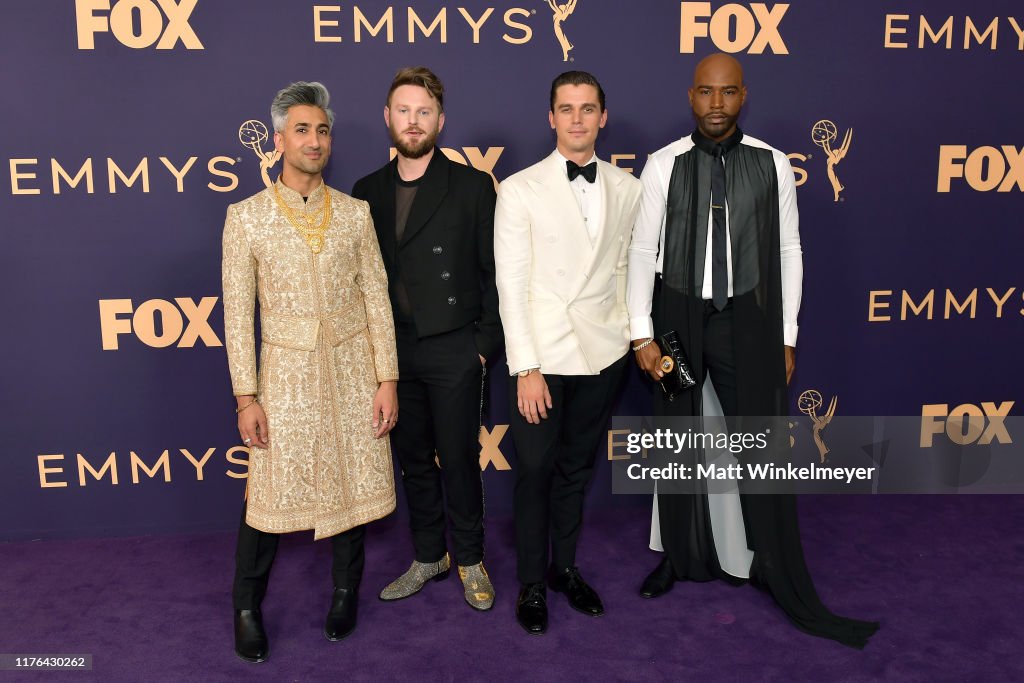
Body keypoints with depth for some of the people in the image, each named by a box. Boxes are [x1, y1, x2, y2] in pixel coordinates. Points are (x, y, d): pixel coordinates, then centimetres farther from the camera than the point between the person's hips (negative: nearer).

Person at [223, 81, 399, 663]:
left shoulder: (356, 213, 3)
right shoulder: (246, 217, -2)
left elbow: (377, 298, 2)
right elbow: (238, 312, -3)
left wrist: (386, 379, -2)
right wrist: (246, 397, -6)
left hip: (352, 366, 2)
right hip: (286, 371, -2)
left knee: (352, 483, 11)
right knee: (270, 492, 4)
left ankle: (346, 591, 33)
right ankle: (247, 608, 27)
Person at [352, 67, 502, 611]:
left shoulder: (471, 185, -2)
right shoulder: (366, 192, 8)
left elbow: (492, 271, -2)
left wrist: (485, 343, -7)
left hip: (453, 349, -3)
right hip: (392, 350, 4)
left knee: (459, 460, 6)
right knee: (413, 459, 14)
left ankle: (469, 559, 25)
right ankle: (428, 555, 31)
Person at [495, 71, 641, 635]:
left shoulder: (627, 188, 5)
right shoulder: (520, 190, -5)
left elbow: (627, 266, 9)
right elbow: (511, 286, -8)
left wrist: (633, 332, 2)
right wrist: (525, 367, -12)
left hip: (602, 354, 3)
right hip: (543, 356, -3)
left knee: (577, 467, 16)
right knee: (535, 471, 6)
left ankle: (566, 568, 34)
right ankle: (532, 583, 25)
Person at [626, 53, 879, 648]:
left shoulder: (773, 164, -2)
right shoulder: (664, 165, -4)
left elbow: (788, 252, 2)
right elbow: (643, 251, -3)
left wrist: (786, 337, 1)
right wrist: (642, 335, -6)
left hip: (747, 318, 0)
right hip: (679, 315, 1)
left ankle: (781, 576, 19)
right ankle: (682, 555, 35)